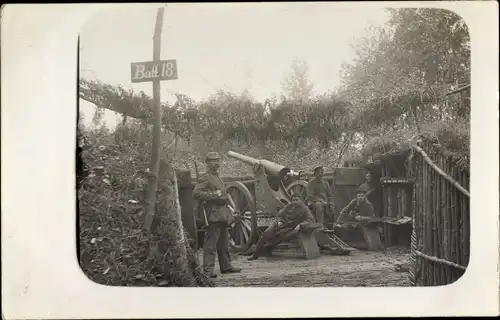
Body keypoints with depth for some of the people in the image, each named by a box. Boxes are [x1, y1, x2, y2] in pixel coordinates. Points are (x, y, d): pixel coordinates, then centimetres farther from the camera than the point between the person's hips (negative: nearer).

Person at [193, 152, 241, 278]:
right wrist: (213, 195, -21)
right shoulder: (206, 177, -9)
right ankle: (208, 269, -8)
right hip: (213, 214, -10)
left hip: (223, 214, 10)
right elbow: (196, 193, -20)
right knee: (211, 243, -10)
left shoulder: (217, 177, 21)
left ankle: (226, 266, 25)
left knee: (224, 242, 16)